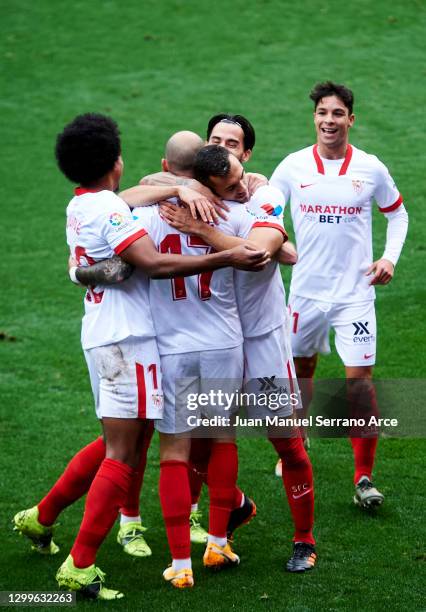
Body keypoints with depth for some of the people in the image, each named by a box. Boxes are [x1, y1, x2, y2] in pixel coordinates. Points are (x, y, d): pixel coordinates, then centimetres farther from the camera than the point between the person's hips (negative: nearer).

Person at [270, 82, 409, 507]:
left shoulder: (370, 168, -1)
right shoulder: (293, 167, -1)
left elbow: (398, 214, 13)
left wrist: (390, 257, -1)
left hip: (355, 291, -2)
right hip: (306, 289, 2)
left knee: (359, 377, -9)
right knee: (301, 367, 14)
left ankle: (364, 477, -2)